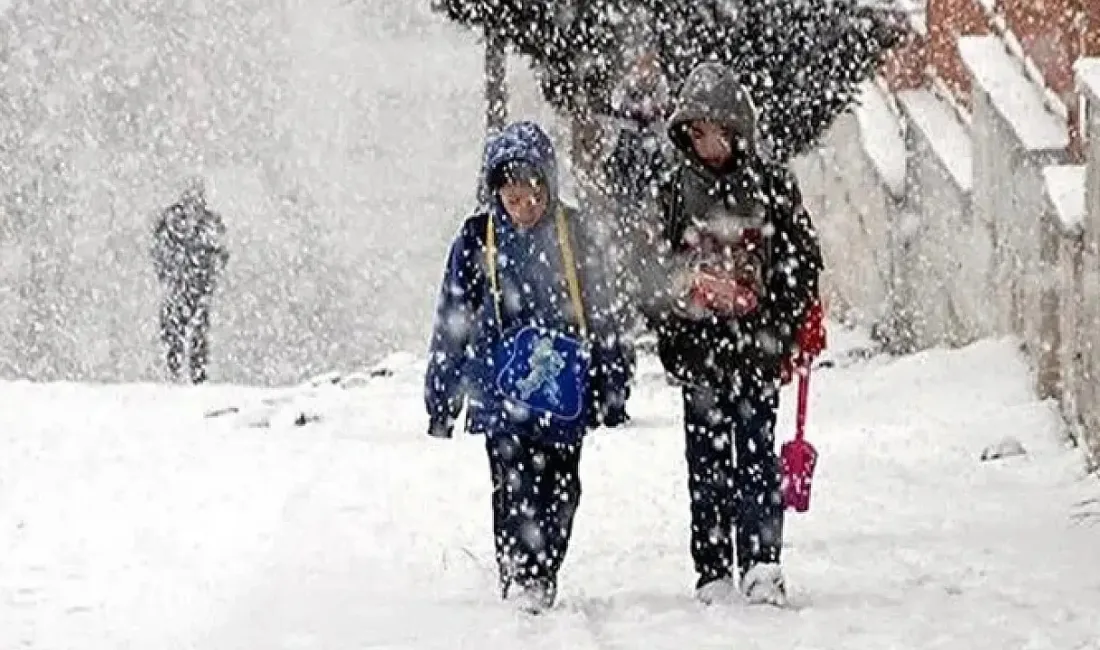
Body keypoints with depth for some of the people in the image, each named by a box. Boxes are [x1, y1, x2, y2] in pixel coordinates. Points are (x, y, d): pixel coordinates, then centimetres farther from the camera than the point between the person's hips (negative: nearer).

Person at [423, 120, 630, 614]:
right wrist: (441, 397, 8)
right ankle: (517, 579, -8)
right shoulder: (478, 238, 2)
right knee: (514, 487, -9)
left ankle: (543, 579, 14)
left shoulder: (572, 234, 5)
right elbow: (453, 320, 8)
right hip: (502, 385, -2)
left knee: (560, 488, 2)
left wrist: (611, 388, 12)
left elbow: (600, 315, 12)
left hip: (563, 387, 2)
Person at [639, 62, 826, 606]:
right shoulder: (675, 190, 7)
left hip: (756, 343, -2)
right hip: (698, 345, 2)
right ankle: (714, 574, 7)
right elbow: (656, 269, 11)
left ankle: (762, 566, -9)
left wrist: (789, 331, -3)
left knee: (755, 454, -7)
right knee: (707, 460, 4)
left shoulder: (771, 184, 2)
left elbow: (803, 260, 5)